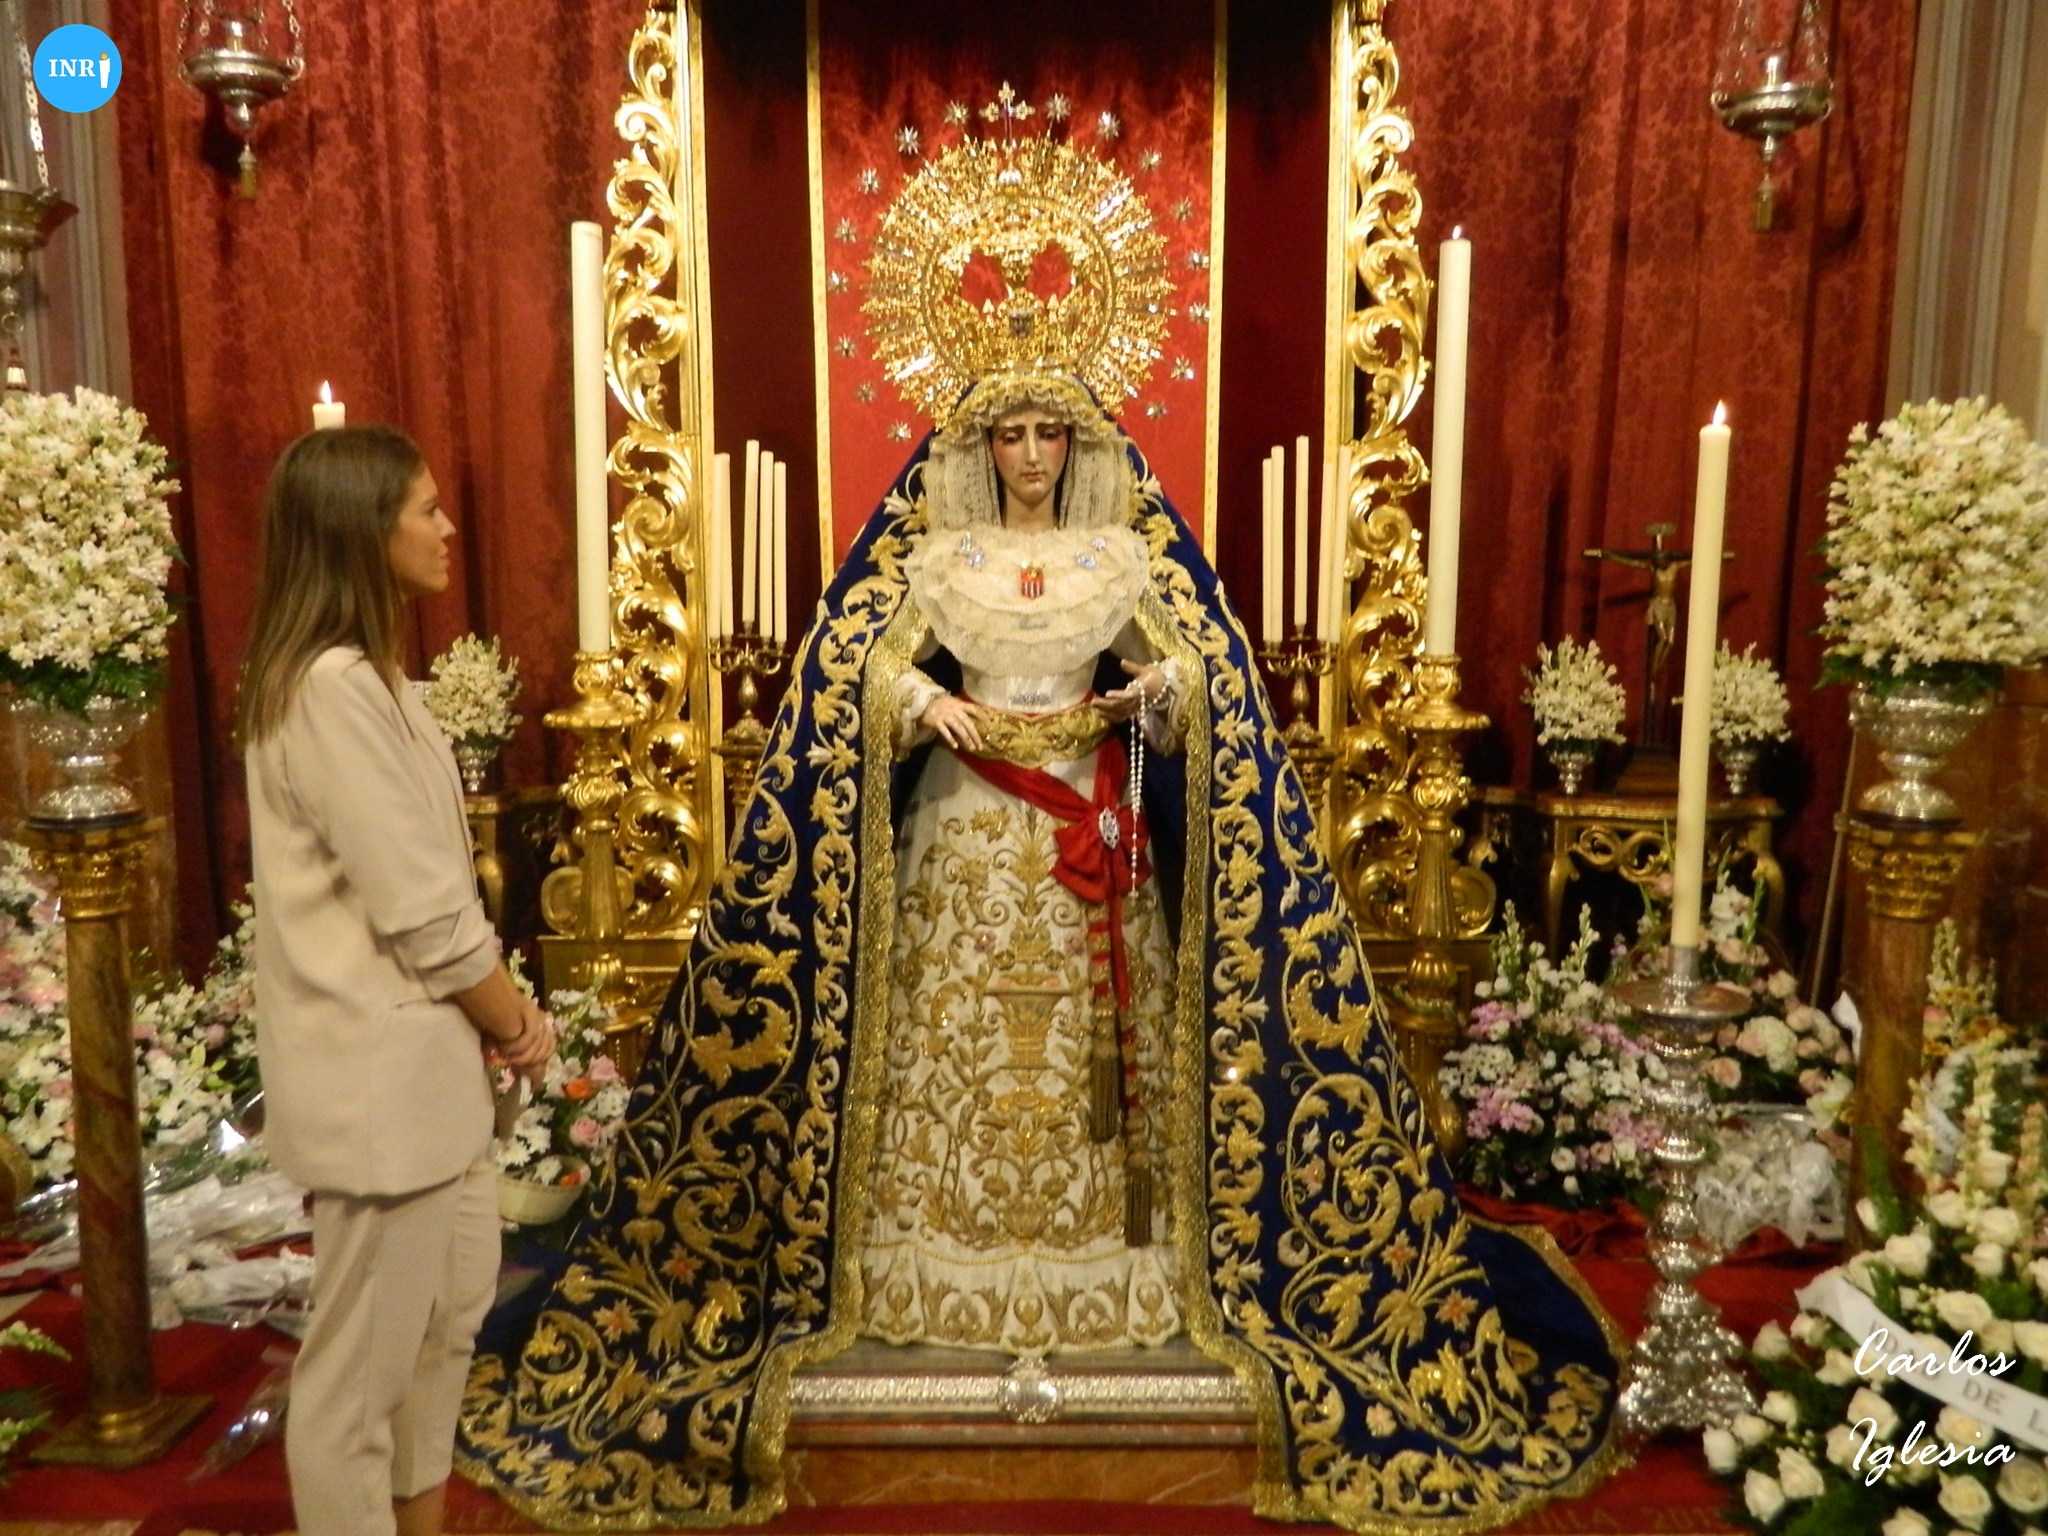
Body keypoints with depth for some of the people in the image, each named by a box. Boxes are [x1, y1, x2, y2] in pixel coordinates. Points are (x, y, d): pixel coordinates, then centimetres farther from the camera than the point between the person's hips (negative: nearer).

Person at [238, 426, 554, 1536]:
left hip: (418, 1054, 11)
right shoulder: (335, 688, -21)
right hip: (381, 1068, -11)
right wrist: (518, 1021, -6)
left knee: (452, 1302, 24)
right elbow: (423, 916, -21)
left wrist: (499, 1011, 5)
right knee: (361, 1361, 6)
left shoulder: (355, 673, 11)